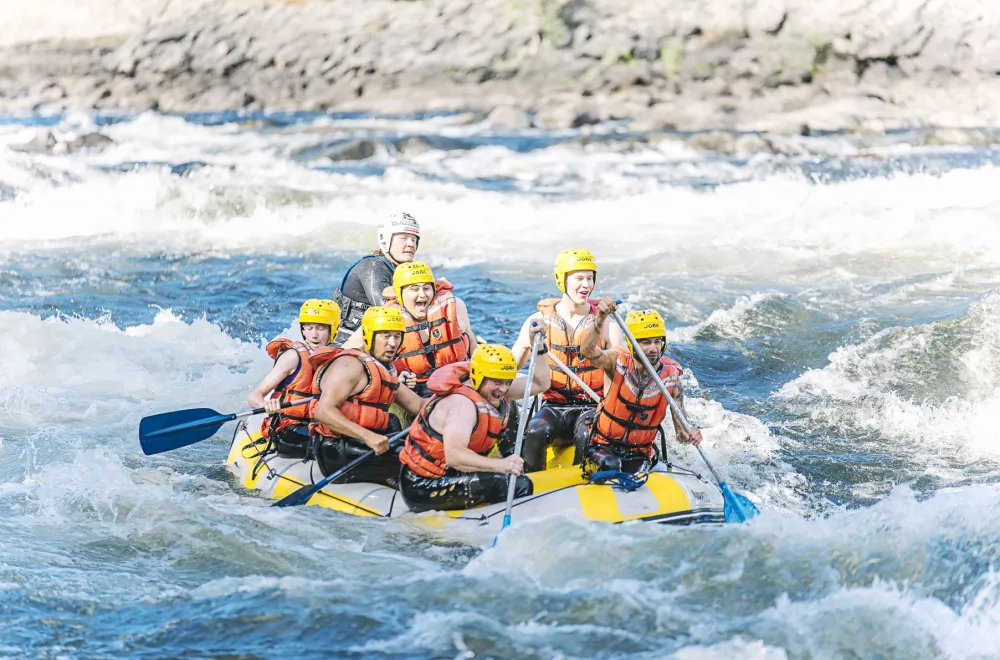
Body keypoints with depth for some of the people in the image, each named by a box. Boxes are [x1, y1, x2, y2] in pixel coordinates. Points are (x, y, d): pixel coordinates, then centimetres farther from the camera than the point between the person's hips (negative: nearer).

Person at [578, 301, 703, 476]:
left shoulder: (671, 376, -6)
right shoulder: (618, 362, -11)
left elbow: (681, 428, -6)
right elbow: (587, 350, -33)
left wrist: (687, 435, -31)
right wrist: (600, 321, -51)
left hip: (639, 454, 2)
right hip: (603, 448, -2)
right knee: (609, 466, -29)